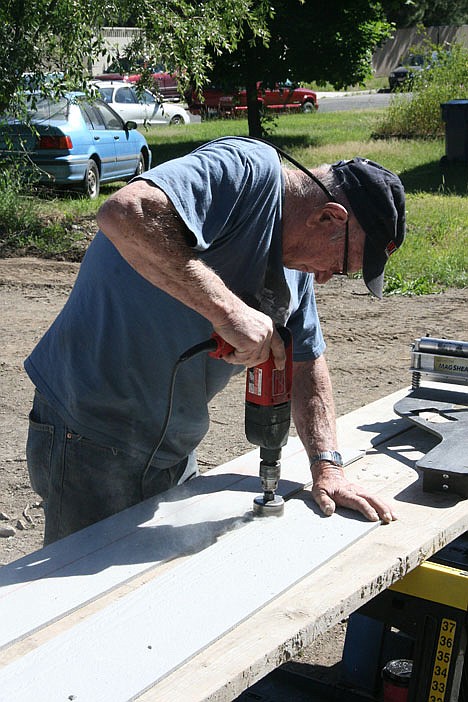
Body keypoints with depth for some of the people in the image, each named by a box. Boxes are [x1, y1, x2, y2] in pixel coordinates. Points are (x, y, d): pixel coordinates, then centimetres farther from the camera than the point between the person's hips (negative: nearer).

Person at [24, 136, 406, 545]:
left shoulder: (298, 264, 9)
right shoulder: (250, 170, -20)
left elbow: (306, 363, 16)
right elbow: (124, 214, -37)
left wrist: (327, 467, 5)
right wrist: (229, 310, -36)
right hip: (90, 444, -9)